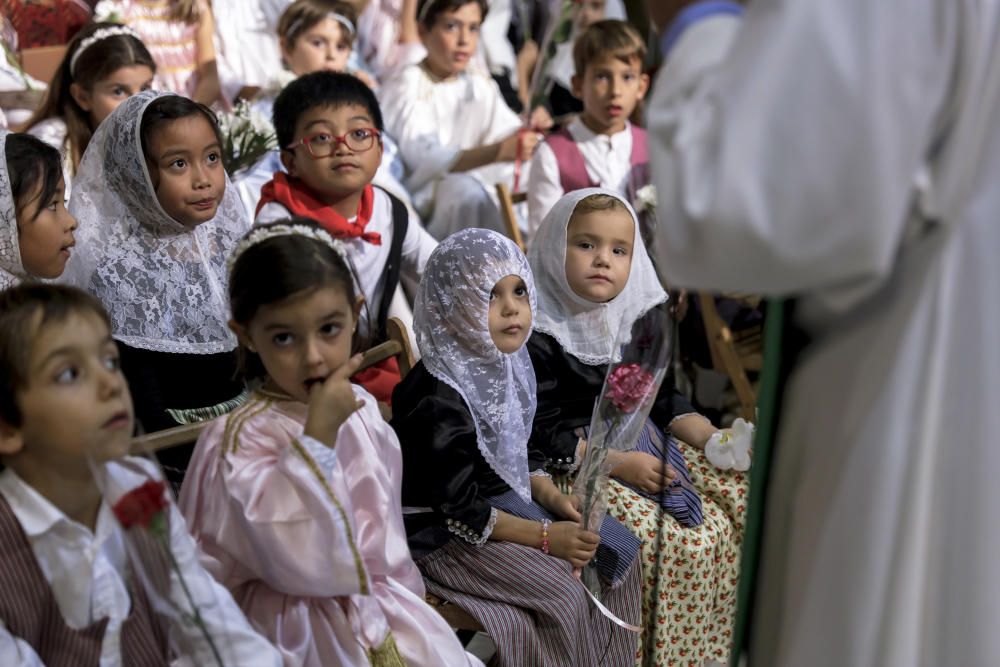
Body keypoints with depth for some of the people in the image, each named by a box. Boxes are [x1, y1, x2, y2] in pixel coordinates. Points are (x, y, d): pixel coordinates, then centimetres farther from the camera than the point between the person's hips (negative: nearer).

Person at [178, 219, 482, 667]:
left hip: (378, 613, 6)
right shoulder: (245, 439, -18)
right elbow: (300, 562, -27)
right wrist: (319, 433, -29)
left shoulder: (360, 409, 2)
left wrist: (404, 597, 20)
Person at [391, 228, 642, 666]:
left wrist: (550, 494, -3)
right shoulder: (437, 401, -27)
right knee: (563, 592, -20)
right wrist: (544, 537, -22)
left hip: (505, 498, 9)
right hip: (444, 532, -9)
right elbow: (458, 510, -25)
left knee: (616, 551, 3)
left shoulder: (502, 366, 0)